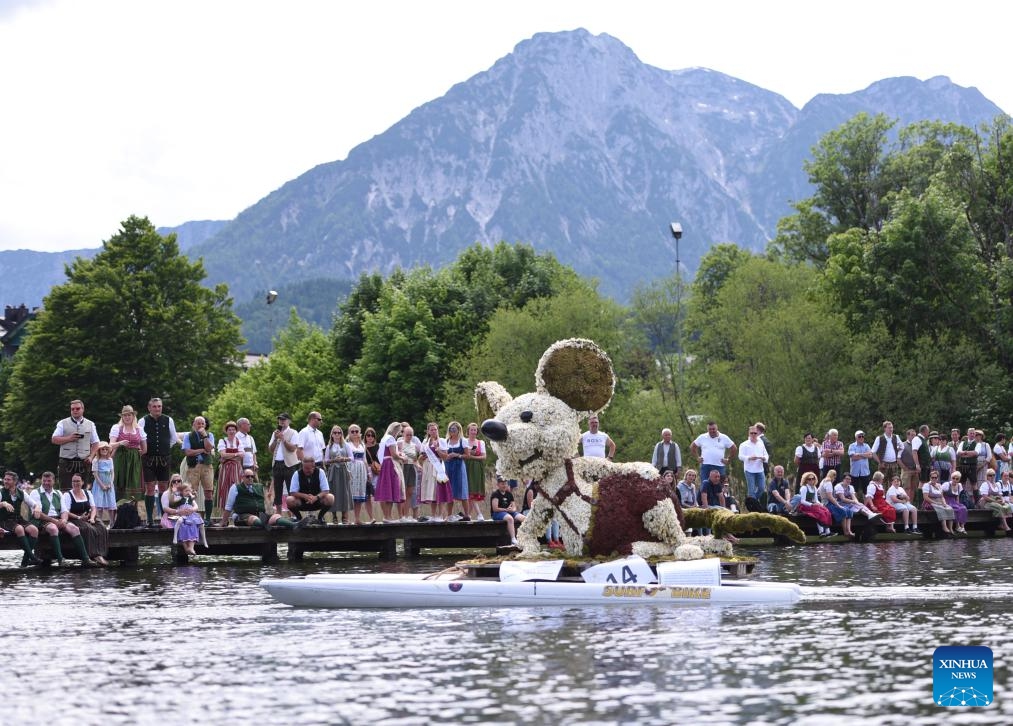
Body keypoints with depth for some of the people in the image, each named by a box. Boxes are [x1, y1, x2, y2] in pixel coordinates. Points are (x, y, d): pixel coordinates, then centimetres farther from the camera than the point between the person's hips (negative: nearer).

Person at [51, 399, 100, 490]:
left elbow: (95, 443, 14)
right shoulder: (63, 423, 7)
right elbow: (54, 439, 3)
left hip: (83, 462, 2)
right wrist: (69, 438, -11)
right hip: (67, 462, -2)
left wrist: (90, 456, -1)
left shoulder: (90, 424, 12)